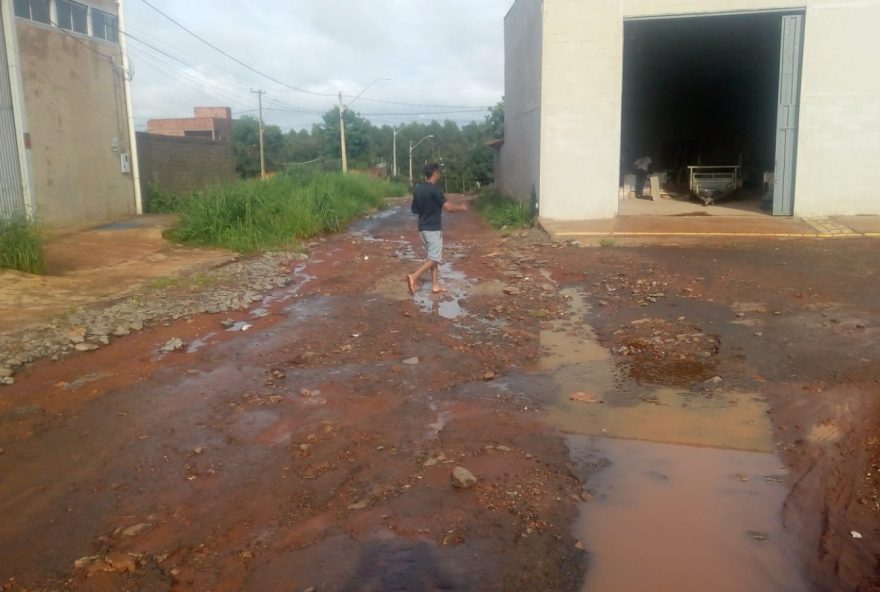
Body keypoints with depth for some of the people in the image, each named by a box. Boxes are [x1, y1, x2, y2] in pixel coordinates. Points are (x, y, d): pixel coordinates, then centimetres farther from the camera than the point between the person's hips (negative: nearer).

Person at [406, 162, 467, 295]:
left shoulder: (417, 189, 7)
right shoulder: (434, 189, -16)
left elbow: (415, 210, 14)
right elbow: (448, 207, -18)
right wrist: (461, 207, -2)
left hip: (422, 228, 8)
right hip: (433, 228, -8)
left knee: (433, 256, 13)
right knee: (434, 258, -5)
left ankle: (436, 285, 14)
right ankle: (413, 276, -19)